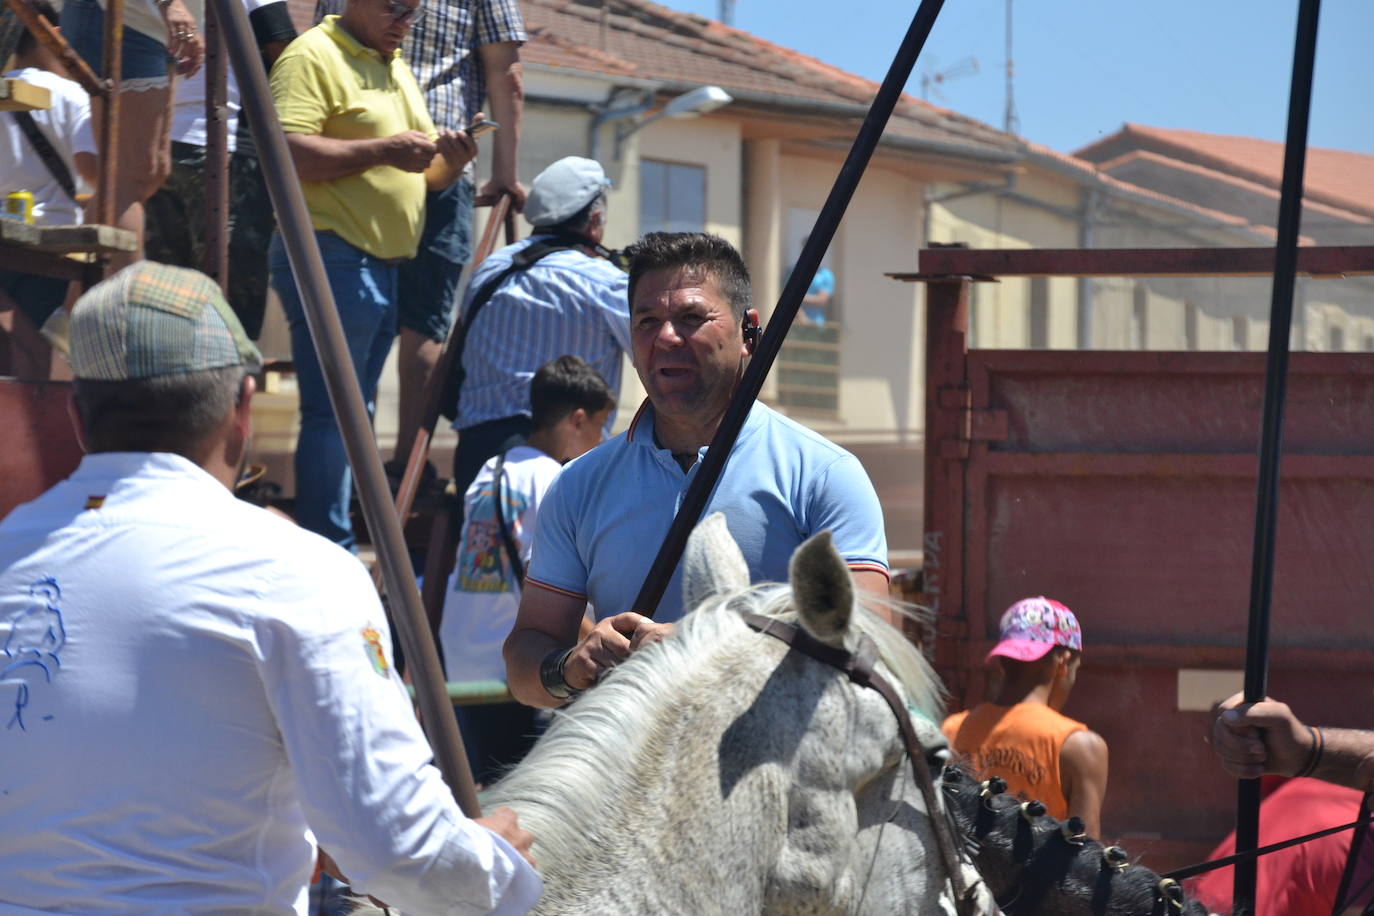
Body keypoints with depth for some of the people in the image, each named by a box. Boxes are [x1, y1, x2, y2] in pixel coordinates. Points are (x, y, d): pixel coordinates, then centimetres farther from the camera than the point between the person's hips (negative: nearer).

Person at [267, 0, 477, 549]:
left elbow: (421, 175, 27)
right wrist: (383, 149, -21)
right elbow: (287, 152, -20)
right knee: (334, 414, -11)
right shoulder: (313, 57, -7)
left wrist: (453, 162, 4)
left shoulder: (396, 70, 21)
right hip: (331, 257, -9)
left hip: (385, 266, 9)